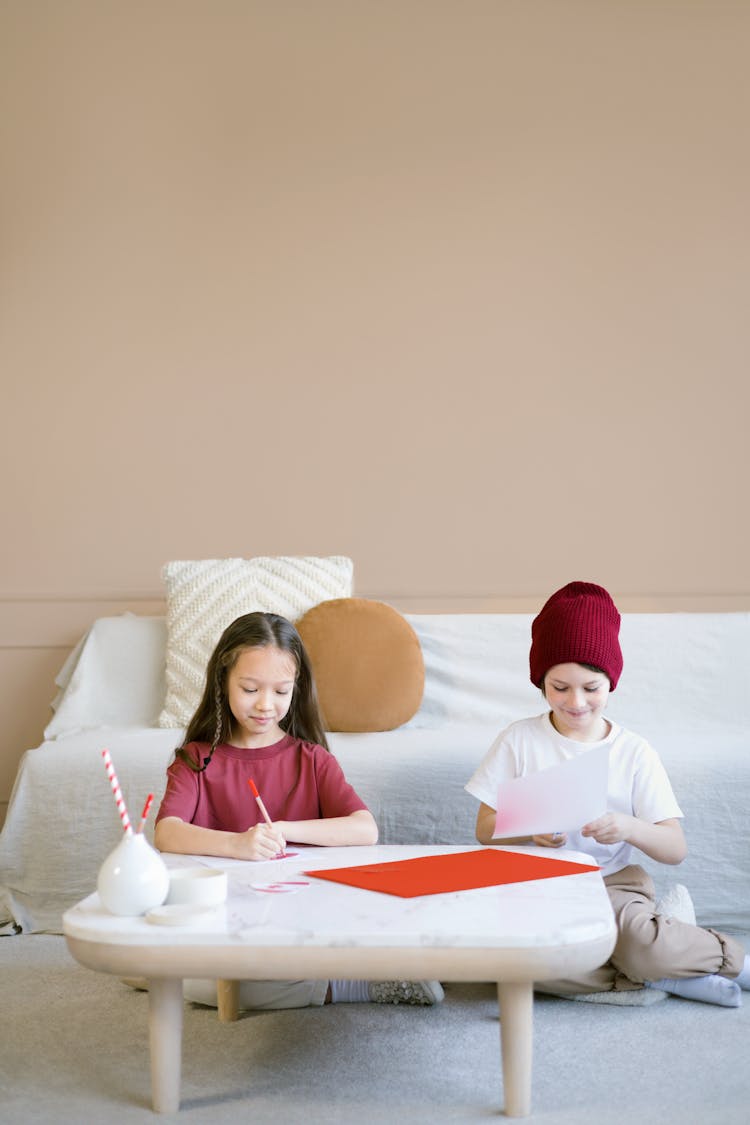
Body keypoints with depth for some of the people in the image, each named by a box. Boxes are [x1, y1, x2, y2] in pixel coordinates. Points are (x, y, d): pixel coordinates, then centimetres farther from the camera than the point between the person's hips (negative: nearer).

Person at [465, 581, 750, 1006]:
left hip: (614, 882, -1)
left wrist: (629, 828, -24)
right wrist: (529, 831, -19)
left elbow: (676, 850, -3)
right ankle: (666, 976, -18)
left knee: (643, 946, -35)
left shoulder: (635, 752, 2)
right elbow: (486, 828, 3)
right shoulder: (519, 740, 2)